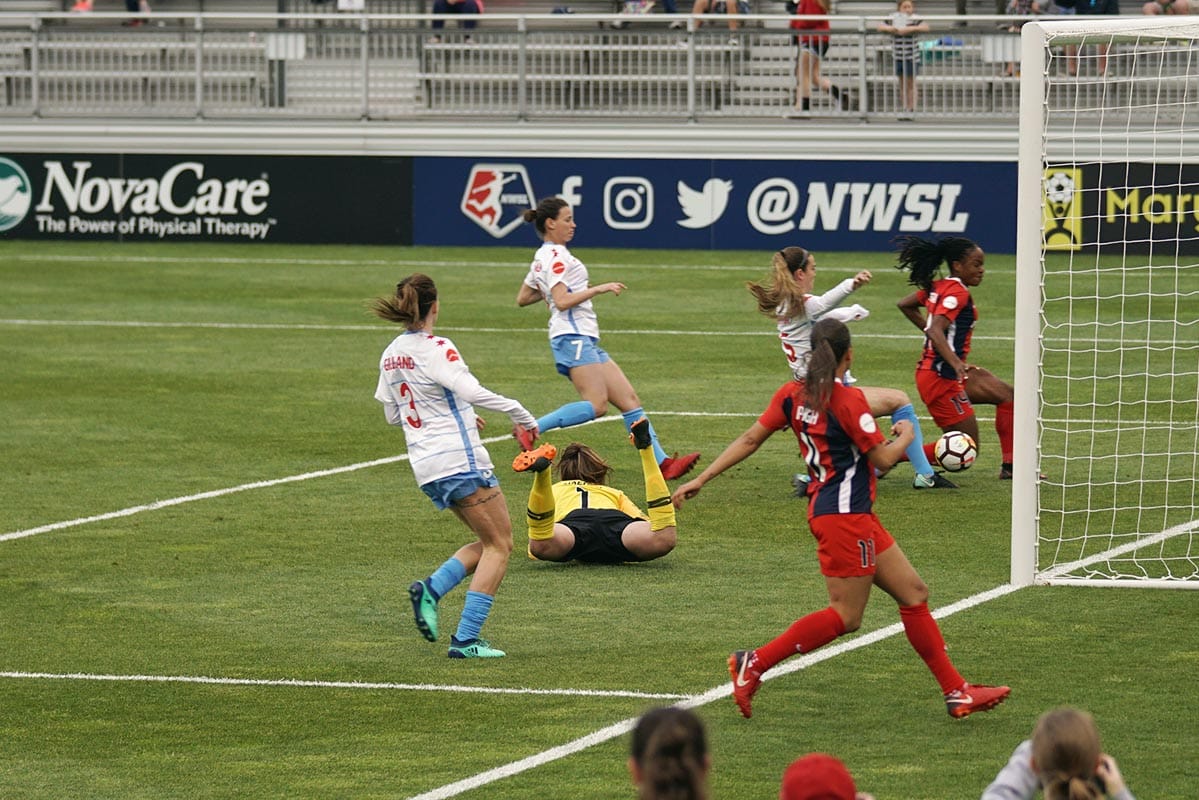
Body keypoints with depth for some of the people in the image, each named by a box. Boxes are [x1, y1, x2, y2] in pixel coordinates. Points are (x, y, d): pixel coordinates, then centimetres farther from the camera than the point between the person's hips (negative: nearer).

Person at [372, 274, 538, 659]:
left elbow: (392, 414, 22)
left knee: (489, 542, 17)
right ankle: (466, 639, -8)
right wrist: (520, 413, -18)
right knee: (499, 544, 0)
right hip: (460, 461, -8)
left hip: (426, 467, 8)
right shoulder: (436, 349, -12)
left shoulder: (391, 354, 12)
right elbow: (471, 391, -27)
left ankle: (431, 590, -4)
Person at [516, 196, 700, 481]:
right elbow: (561, 302, -19)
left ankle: (662, 462, -3)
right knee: (596, 405, -23)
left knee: (629, 399, 2)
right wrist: (598, 289, -15)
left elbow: (522, 298, 27)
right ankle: (532, 428, -20)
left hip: (585, 341, 11)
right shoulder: (555, 256, -9)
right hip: (573, 337, -11)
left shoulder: (543, 258, 21)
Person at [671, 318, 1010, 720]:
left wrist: (702, 479, 8)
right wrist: (905, 435, 8)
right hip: (845, 514, -9)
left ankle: (957, 691, 11)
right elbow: (883, 458, -13)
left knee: (913, 593, 10)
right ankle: (753, 664, -5)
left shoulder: (793, 394, 6)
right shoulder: (848, 400, -16)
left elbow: (749, 440, 4)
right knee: (844, 616, -4)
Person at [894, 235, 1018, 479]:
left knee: (1008, 395, 14)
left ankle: (1009, 466, 15)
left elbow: (905, 305, 22)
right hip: (940, 377, -10)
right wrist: (956, 364, -42)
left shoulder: (937, 287, 8)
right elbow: (935, 331, -31)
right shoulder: (957, 292, -18)